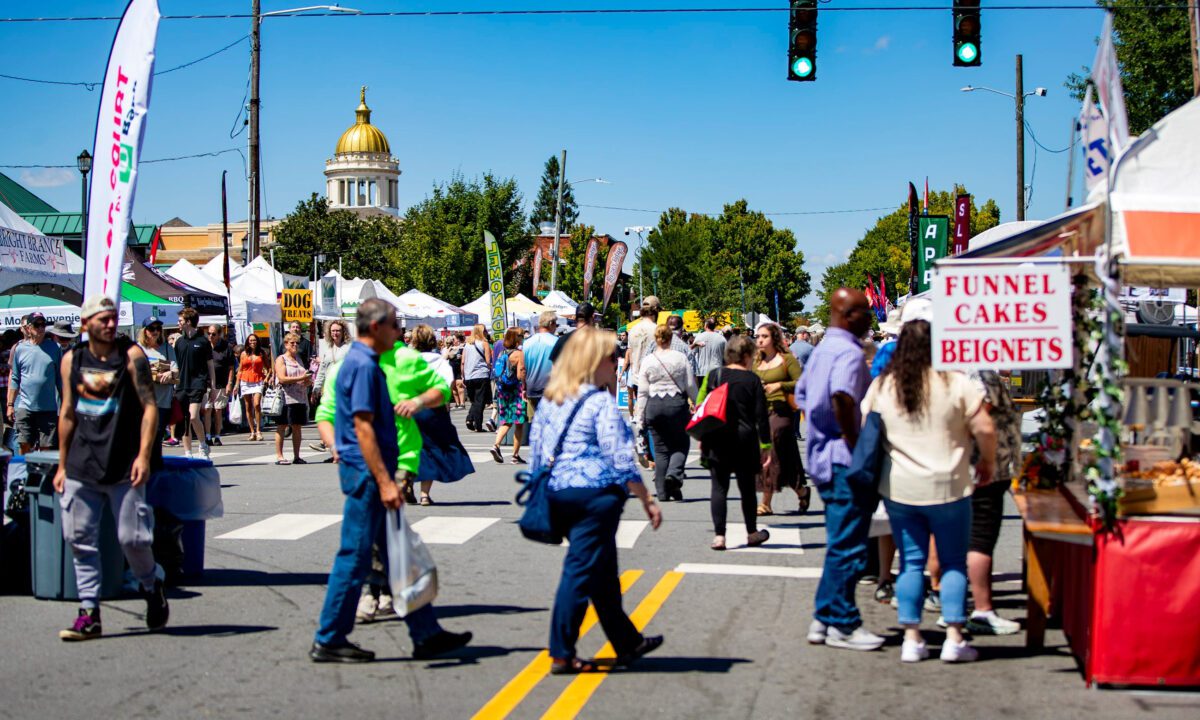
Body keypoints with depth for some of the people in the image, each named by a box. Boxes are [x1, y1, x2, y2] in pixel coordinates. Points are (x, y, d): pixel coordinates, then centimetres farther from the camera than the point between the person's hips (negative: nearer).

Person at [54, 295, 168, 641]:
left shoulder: (132, 356, -2)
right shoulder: (72, 360, 9)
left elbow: (149, 406, -6)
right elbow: (67, 413, 15)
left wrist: (144, 456, -16)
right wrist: (62, 465, 15)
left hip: (124, 468, -4)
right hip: (81, 467, 4)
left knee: (132, 537, -4)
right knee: (80, 539, 1)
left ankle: (152, 588, 24)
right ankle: (89, 614, 8)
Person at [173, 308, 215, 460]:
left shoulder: (203, 341, -1)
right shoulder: (179, 342, 12)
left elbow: (210, 365, 2)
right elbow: (176, 364, 18)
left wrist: (212, 387, -2)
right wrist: (175, 383, 10)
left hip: (198, 383, -5)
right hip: (182, 384, 5)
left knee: (193, 417, -20)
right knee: (184, 421, 5)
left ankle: (203, 447, -2)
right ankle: (187, 454, 10)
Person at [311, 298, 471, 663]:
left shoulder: (359, 362, 16)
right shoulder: (364, 365, -16)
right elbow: (363, 428, -21)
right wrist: (384, 482, -23)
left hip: (366, 471, 11)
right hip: (366, 471, -11)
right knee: (354, 556, -4)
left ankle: (426, 634, 15)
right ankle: (328, 641, 4)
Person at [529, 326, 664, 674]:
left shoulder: (551, 400, 10)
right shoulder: (602, 403, -11)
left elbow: (536, 448, 14)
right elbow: (620, 459, -14)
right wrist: (647, 501, -8)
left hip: (557, 494, 8)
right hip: (594, 493, -8)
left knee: (603, 572, 18)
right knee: (581, 571, -2)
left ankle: (627, 642, 29)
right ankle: (561, 654, -1)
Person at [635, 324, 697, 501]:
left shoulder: (647, 361, 0)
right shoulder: (680, 358, -3)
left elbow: (642, 392, 2)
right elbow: (691, 385, 1)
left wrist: (641, 417, 7)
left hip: (654, 405, 2)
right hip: (677, 402, -2)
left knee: (660, 448, 8)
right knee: (681, 444, 11)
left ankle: (662, 492, 6)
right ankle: (674, 474, -16)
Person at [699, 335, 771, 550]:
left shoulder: (713, 375, 2)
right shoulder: (752, 380, -3)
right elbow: (761, 415, -3)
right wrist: (766, 444, 2)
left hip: (717, 441, 1)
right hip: (745, 440, -1)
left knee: (719, 487, 1)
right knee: (747, 488, 12)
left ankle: (719, 536, -7)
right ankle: (752, 533, 24)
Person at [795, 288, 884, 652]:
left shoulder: (821, 350, 15)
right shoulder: (849, 352, -16)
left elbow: (802, 395, 25)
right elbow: (842, 397, -33)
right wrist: (855, 442, -24)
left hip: (822, 455, 10)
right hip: (845, 460, -10)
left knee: (840, 542, 17)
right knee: (848, 544, -3)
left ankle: (824, 618, 20)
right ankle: (842, 624, 2)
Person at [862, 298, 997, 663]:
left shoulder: (882, 385, -2)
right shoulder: (955, 383, -10)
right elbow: (985, 429, -11)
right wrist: (988, 462, 7)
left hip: (898, 488, 3)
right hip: (948, 487, -3)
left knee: (911, 563, 10)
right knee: (954, 563, 8)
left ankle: (911, 639, 10)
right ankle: (954, 639, 7)